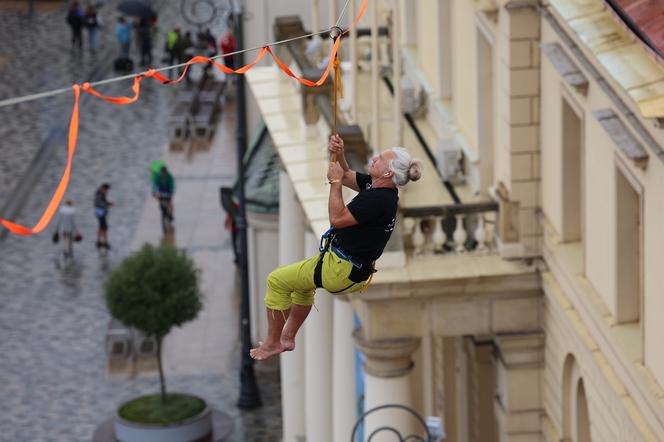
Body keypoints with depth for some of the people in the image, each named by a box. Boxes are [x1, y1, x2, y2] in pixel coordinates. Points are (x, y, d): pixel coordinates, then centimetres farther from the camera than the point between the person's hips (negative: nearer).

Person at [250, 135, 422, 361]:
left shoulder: (379, 199, -29)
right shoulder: (376, 186, 0)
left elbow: (337, 218, -29)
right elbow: (347, 175, 15)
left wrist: (335, 182, -21)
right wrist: (339, 155, -4)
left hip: (342, 272, -10)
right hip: (350, 267, 10)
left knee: (277, 280, 0)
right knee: (302, 279, 35)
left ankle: (272, 343, 12)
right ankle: (288, 338, 41)